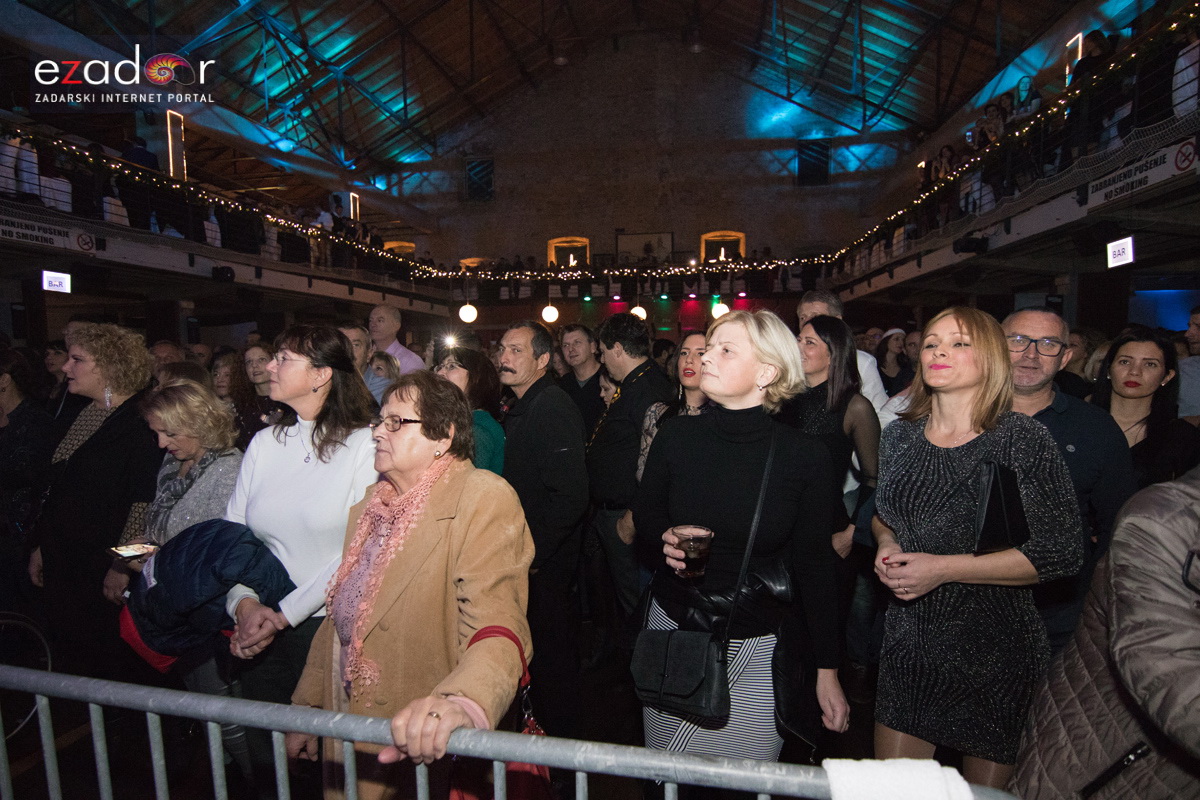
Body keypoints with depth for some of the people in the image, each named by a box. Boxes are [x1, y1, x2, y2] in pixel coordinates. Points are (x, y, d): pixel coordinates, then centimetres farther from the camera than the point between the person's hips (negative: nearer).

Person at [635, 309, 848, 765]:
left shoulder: (805, 459, -11)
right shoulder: (677, 436, -6)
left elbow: (816, 567, -3)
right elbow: (645, 514, 10)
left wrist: (827, 671, 0)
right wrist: (665, 537, -14)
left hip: (758, 645, -2)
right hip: (673, 627, 2)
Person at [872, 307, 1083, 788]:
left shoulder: (1023, 440, -14)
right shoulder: (900, 435, 2)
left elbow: (1061, 553, -16)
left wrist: (944, 568, -21)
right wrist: (886, 544, -6)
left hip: (994, 645, -3)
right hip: (908, 637, 4)